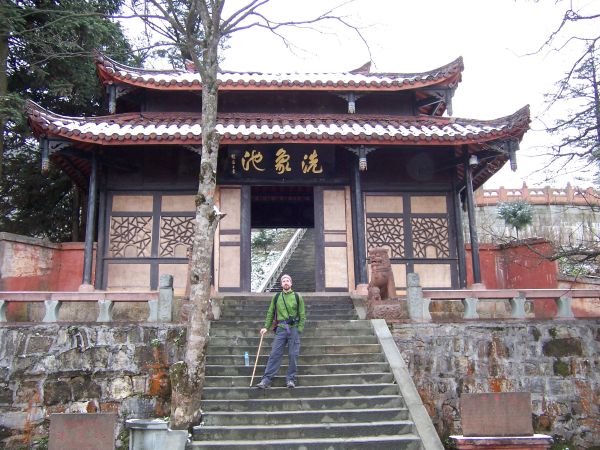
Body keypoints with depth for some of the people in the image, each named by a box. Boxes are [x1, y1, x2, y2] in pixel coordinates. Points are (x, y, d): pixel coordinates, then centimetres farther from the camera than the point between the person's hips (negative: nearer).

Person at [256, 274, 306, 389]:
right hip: (281, 329, 1)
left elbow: (302, 315, 4)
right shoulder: (276, 297, 9)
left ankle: (291, 379, 12)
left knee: (293, 355, 1)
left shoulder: (297, 297, 4)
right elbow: (270, 313, 12)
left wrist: (299, 329, -4)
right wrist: (266, 327, 4)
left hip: (294, 329, -1)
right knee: (275, 354, -3)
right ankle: (266, 380, -1)